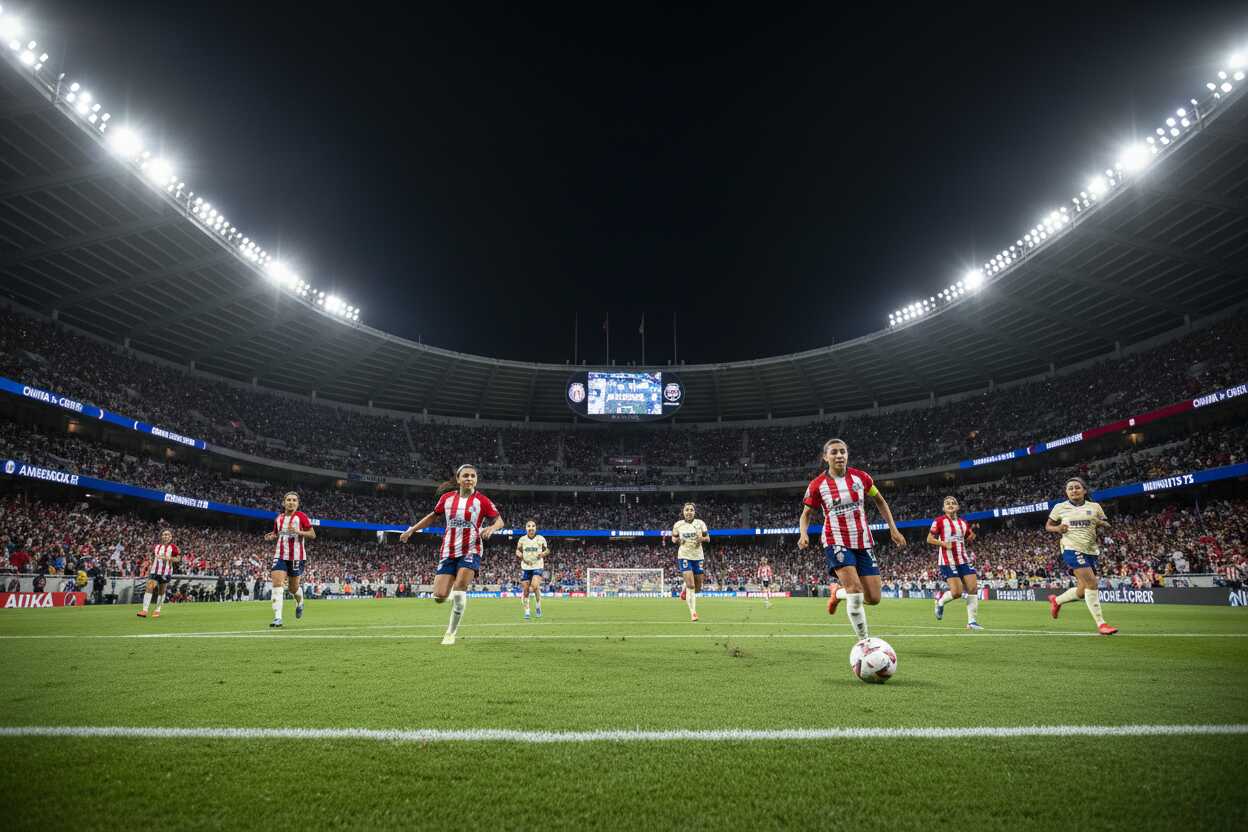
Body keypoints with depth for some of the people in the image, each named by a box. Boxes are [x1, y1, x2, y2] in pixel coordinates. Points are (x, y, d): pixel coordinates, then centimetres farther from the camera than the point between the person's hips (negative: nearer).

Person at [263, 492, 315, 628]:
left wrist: (298, 531, -21)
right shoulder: (278, 518, 10)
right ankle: (277, 618, -16)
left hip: (296, 556, -3)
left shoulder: (301, 516, -4)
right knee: (277, 583, -15)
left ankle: (300, 603, 42)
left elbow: (312, 535, -5)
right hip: (280, 555, 3)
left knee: (293, 588, 7)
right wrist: (272, 536, 3)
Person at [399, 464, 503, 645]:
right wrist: (411, 530, 18)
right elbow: (433, 516, 20)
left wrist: (491, 528, -23)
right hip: (448, 551, 3)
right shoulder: (447, 497, 5)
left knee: (460, 587, -20)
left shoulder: (481, 500, -4)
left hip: (470, 551, -3)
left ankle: (451, 632, -1)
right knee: (439, 596, -7)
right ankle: (458, 598, 30)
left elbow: (499, 521, 0)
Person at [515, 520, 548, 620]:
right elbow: (517, 551, 12)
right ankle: (526, 612, 16)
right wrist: (522, 556, -9)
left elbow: (547, 549, 10)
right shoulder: (522, 539, 2)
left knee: (535, 586, -21)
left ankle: (538, 606, 2)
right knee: (525, 590, 3)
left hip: (538, 567, -2)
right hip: (525, 567, 2)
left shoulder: (541, 539, -1)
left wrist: (543, 553, -12)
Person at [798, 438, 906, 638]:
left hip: (864, 542, 4)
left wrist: (893, 529, 10)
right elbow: (806, 514, 4)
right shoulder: (817, 484, -7)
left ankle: (838, 591, 29)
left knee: (873, 598, -1)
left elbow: (880, 501, 15)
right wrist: (803, 534, -16)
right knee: (856, 590, -21)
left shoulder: (861, 477, 0)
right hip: (836, 541, -3)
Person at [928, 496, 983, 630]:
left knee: (973, 588, -4)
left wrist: (972, 534, 1)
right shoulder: (939, 521, -4)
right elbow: (929, 539, -4)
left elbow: (969, 538, 24)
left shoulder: (963, 523, 13)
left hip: (963, 559, 6)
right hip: (948, 560, -6)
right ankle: (940, 600, 18)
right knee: (957, 592, -14)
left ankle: (972, 621, 4)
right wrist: (944, 544, -18)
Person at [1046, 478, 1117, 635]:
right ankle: (1100, 623, -14)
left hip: (1091, 551, 4)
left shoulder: (1095, 507, 8)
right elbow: (1048, 526, 11)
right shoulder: (1060, 507, 3)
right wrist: (1057, 528, -11)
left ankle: (1056, 600, 35)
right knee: (1091, 583, -21)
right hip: (1072, 548, -4)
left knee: (1082, 591, 7)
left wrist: (1101, 523, -10)